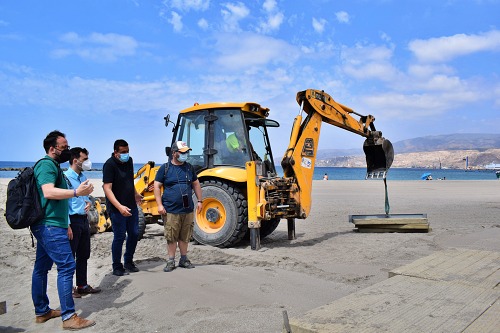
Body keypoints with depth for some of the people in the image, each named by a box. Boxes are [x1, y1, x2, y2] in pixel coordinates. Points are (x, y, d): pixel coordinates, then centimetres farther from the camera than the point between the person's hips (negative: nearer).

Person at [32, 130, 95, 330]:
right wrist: (76, 192, -33)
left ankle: (41, 311, 24)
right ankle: (68, 317, -9)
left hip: (46, 225, 11)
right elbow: (48, 192, -26)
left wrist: (65, 225, 27)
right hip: (50, 226, -11)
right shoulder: (47, 164, -11)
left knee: (41, 268, 14)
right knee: (66, 266, -12)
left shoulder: (53, 166, 20)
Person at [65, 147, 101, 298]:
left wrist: (88, 202, 1)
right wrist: (67, 225, -20)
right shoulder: (66, 178, -14)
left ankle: (82, 285, 28)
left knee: (84, 255, 16)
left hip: (84, 219, 8)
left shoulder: (83, 177, 12)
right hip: (73, 220, -8)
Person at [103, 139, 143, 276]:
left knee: (134, 234, 14)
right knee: (120, 237, -1)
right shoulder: (110, 165, -17)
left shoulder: (129, 161, 6)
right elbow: (107, 188, -24)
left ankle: (128, 262, 31)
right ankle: (117, 268, 14)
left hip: (131, 205, 8)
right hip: (117, 208, -8)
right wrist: (119, 207, -33)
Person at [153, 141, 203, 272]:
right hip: (171, 211, -4)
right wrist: (159, 204, -10)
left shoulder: (189, 168, 11)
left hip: (188, 210, 4)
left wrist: (199, 200, 9)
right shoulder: (165, 168, -2)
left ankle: (184, 259, 25)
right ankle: (171, 261, 15)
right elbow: (157, 186, -2)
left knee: (185, 236, 11)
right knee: (171, 237, 2)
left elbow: (196, 184, 17)